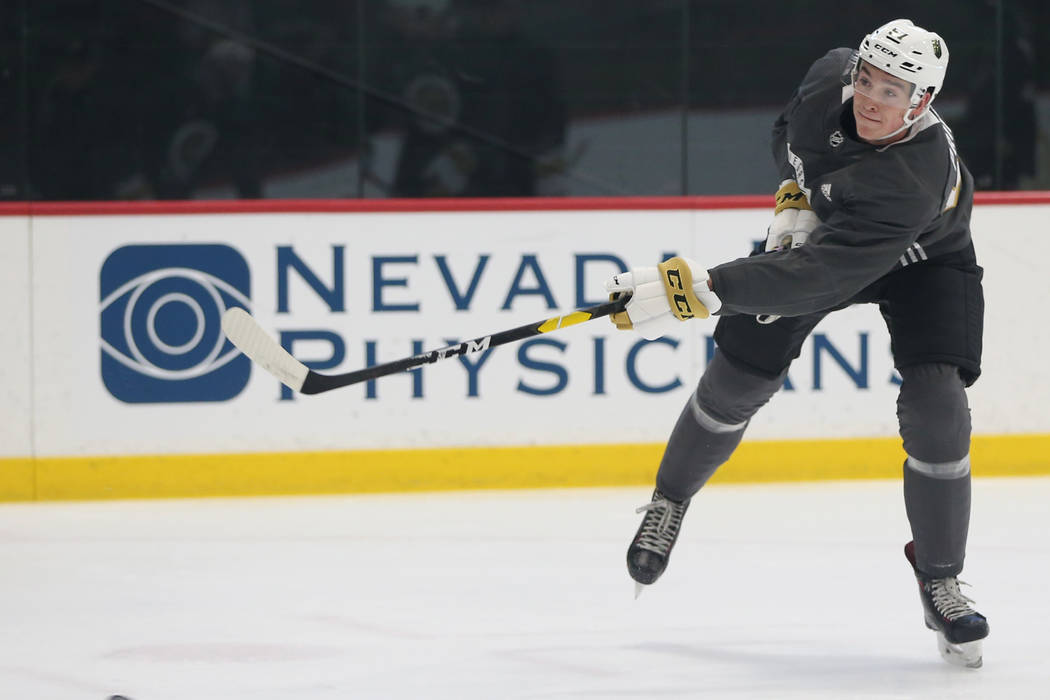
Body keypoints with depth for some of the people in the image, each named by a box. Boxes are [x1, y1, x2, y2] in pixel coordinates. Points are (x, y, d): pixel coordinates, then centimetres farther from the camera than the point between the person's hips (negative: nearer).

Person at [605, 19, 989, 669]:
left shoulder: (916, 178, -45)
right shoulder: (832, 76, -28)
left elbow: (819, 275, -51)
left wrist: (704, 289, -56)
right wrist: (795, 199, -11)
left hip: (921, 259, -5)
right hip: (819, 224, 5)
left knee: (936, 409, -21)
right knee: (739, 376, 1)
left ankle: (940, 579, -3)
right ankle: (670, 500, 28)